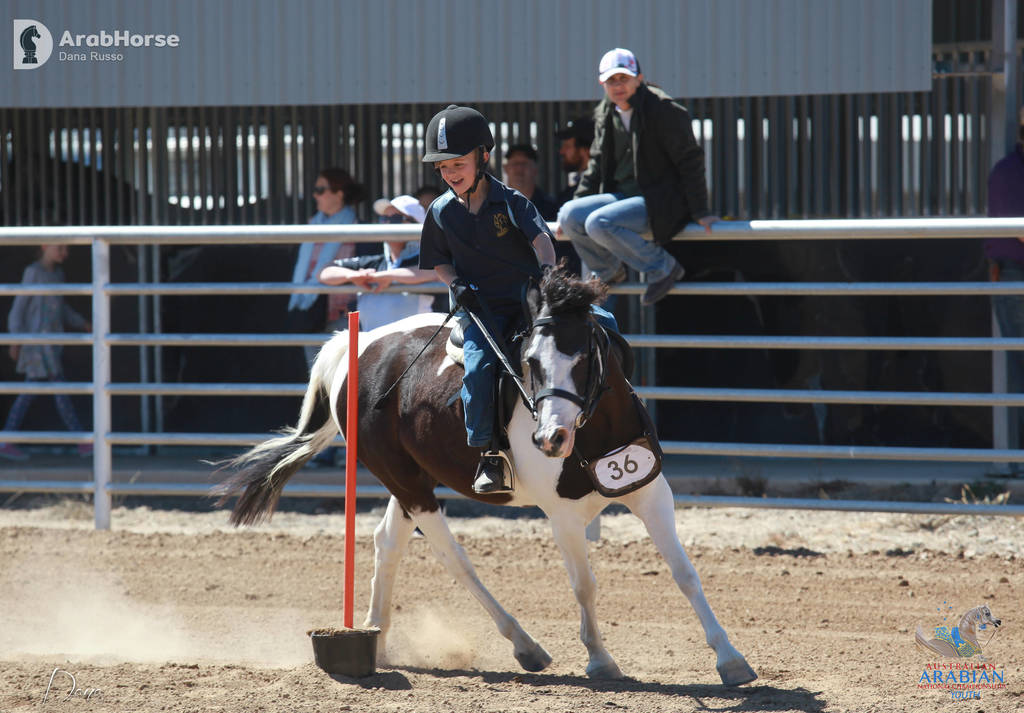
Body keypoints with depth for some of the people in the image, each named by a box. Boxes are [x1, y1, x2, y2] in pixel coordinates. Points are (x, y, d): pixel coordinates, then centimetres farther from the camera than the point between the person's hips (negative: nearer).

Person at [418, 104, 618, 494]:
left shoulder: (510, 201, -2)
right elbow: (439, 262, 15)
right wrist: (456, 284, -7)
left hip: (528, 299, 0)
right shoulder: (441, 213, 6)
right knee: (478, 366, -29)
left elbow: (540, 237, -14)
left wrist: (546, 268, -35)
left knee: (603, 323, -12)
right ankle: (488, 452, -21)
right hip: (480, 310, 0)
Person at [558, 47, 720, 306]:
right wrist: (578, 202, 13)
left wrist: (700, 212, -13)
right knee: (570, 215, -11)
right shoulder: (605, 115, 9)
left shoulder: (663, 110, -13)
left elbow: (689, 161, -11)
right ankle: (609, 272, 12)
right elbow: (597, 164, 22)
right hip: (622, 195, 7)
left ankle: (662, 267, -12)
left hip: (660, 201, -7)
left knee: (599, 223, -28)